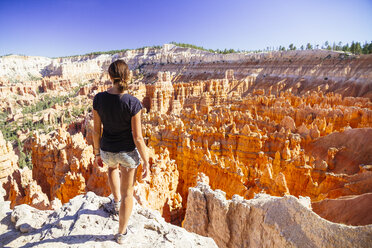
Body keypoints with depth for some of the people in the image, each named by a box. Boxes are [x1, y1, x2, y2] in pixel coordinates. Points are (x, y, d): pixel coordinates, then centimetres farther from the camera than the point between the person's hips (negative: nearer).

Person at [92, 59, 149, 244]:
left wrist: (97, 153, 12)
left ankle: (117, 201, 52)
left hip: (107, 150, 3)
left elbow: (96, 131, -4)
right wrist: (146, 162, -7)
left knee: (113, 167, 42)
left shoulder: (99, 99, -13)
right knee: (128, 192, 18)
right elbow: (138, 138, -21)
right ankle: (121, 233, 34)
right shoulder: (133, 103, -24)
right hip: (128, 152, -3)